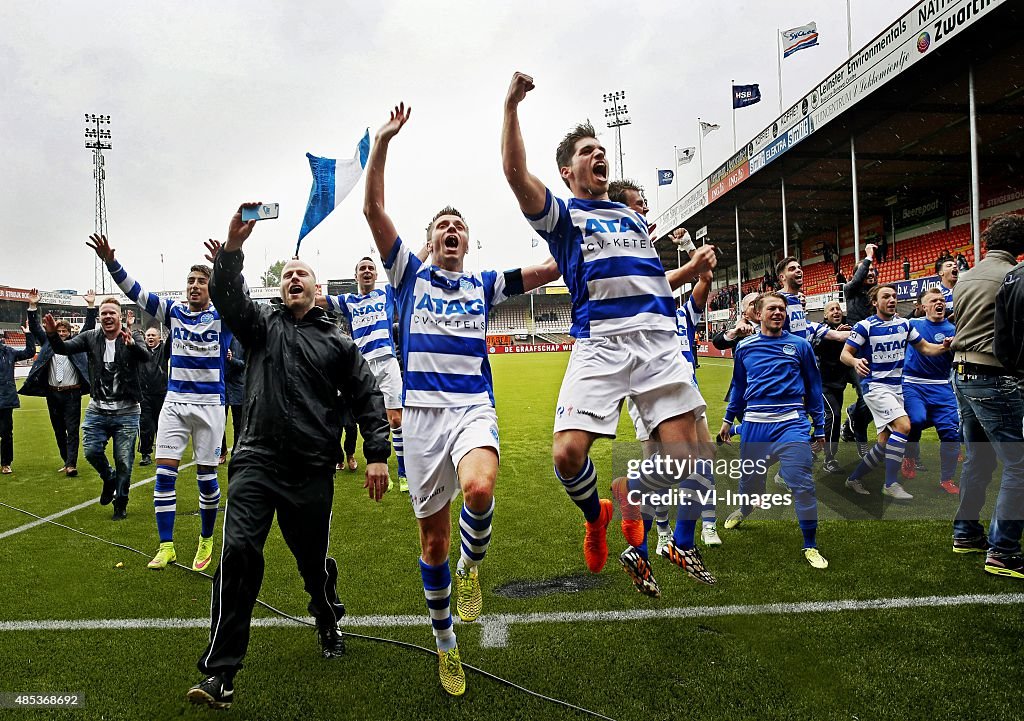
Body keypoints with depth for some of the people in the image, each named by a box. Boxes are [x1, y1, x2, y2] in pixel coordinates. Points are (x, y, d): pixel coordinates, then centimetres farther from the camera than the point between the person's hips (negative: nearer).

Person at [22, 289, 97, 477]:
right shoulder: (48, 343, 11)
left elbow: (88, 327, -1)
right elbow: (35, 328, 7)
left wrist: (91, 306, -9)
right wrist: (33, 307, -3)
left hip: (72, 393, -4)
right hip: (53, 394, 4)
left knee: (72, 430, -7)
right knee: (58, 431, 12)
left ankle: (72, 464, -11)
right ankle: (66, 461, 23)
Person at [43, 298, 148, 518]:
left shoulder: (131, 338, -8)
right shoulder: (91, 337, 2)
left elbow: (145, 357, -27)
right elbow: (65, 348, -9)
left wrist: (132, 344, -49)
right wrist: (52, 335, -30)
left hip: (126, 411, -3)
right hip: (97, 410, 3)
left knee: (124, 460, 3)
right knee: (91, 451, -3)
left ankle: (121, 501, 23)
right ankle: (109, 479, 29)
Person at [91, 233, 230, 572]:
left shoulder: (223, 316, -4)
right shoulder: (174, 311, 5)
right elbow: (135, 292, -1)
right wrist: (111, 263, -17)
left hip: (210, 405, -3)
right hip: (174, 403, 3)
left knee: (206, 476, 5)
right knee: (164, 474, -1)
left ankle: (206, 541, 22)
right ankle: (166, 547, 10)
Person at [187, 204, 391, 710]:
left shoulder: (337, 342, 9)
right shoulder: (261, 324, 11)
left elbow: (367, 398, 6)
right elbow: (226, 296, -8)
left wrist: (377, 454, -3)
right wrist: (232, 246, -24)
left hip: (312, 471, 0)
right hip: (257, 462, 0)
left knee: (314, 559, 12)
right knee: (238, 553, -13)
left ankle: (328, 624, 42)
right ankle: (220, 671, -4)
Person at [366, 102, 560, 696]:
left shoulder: (485, 284, 15)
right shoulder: (410, 273, 11)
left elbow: (551, 270, 10)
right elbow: (374, 209, 3)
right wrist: (383, 141, -2)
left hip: (474, 407, 0)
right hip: (422, 411, 0)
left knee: (479, 489, -33)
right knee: (434, 539, 6)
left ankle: (473, 563, 1)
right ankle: (445, 640, 28)